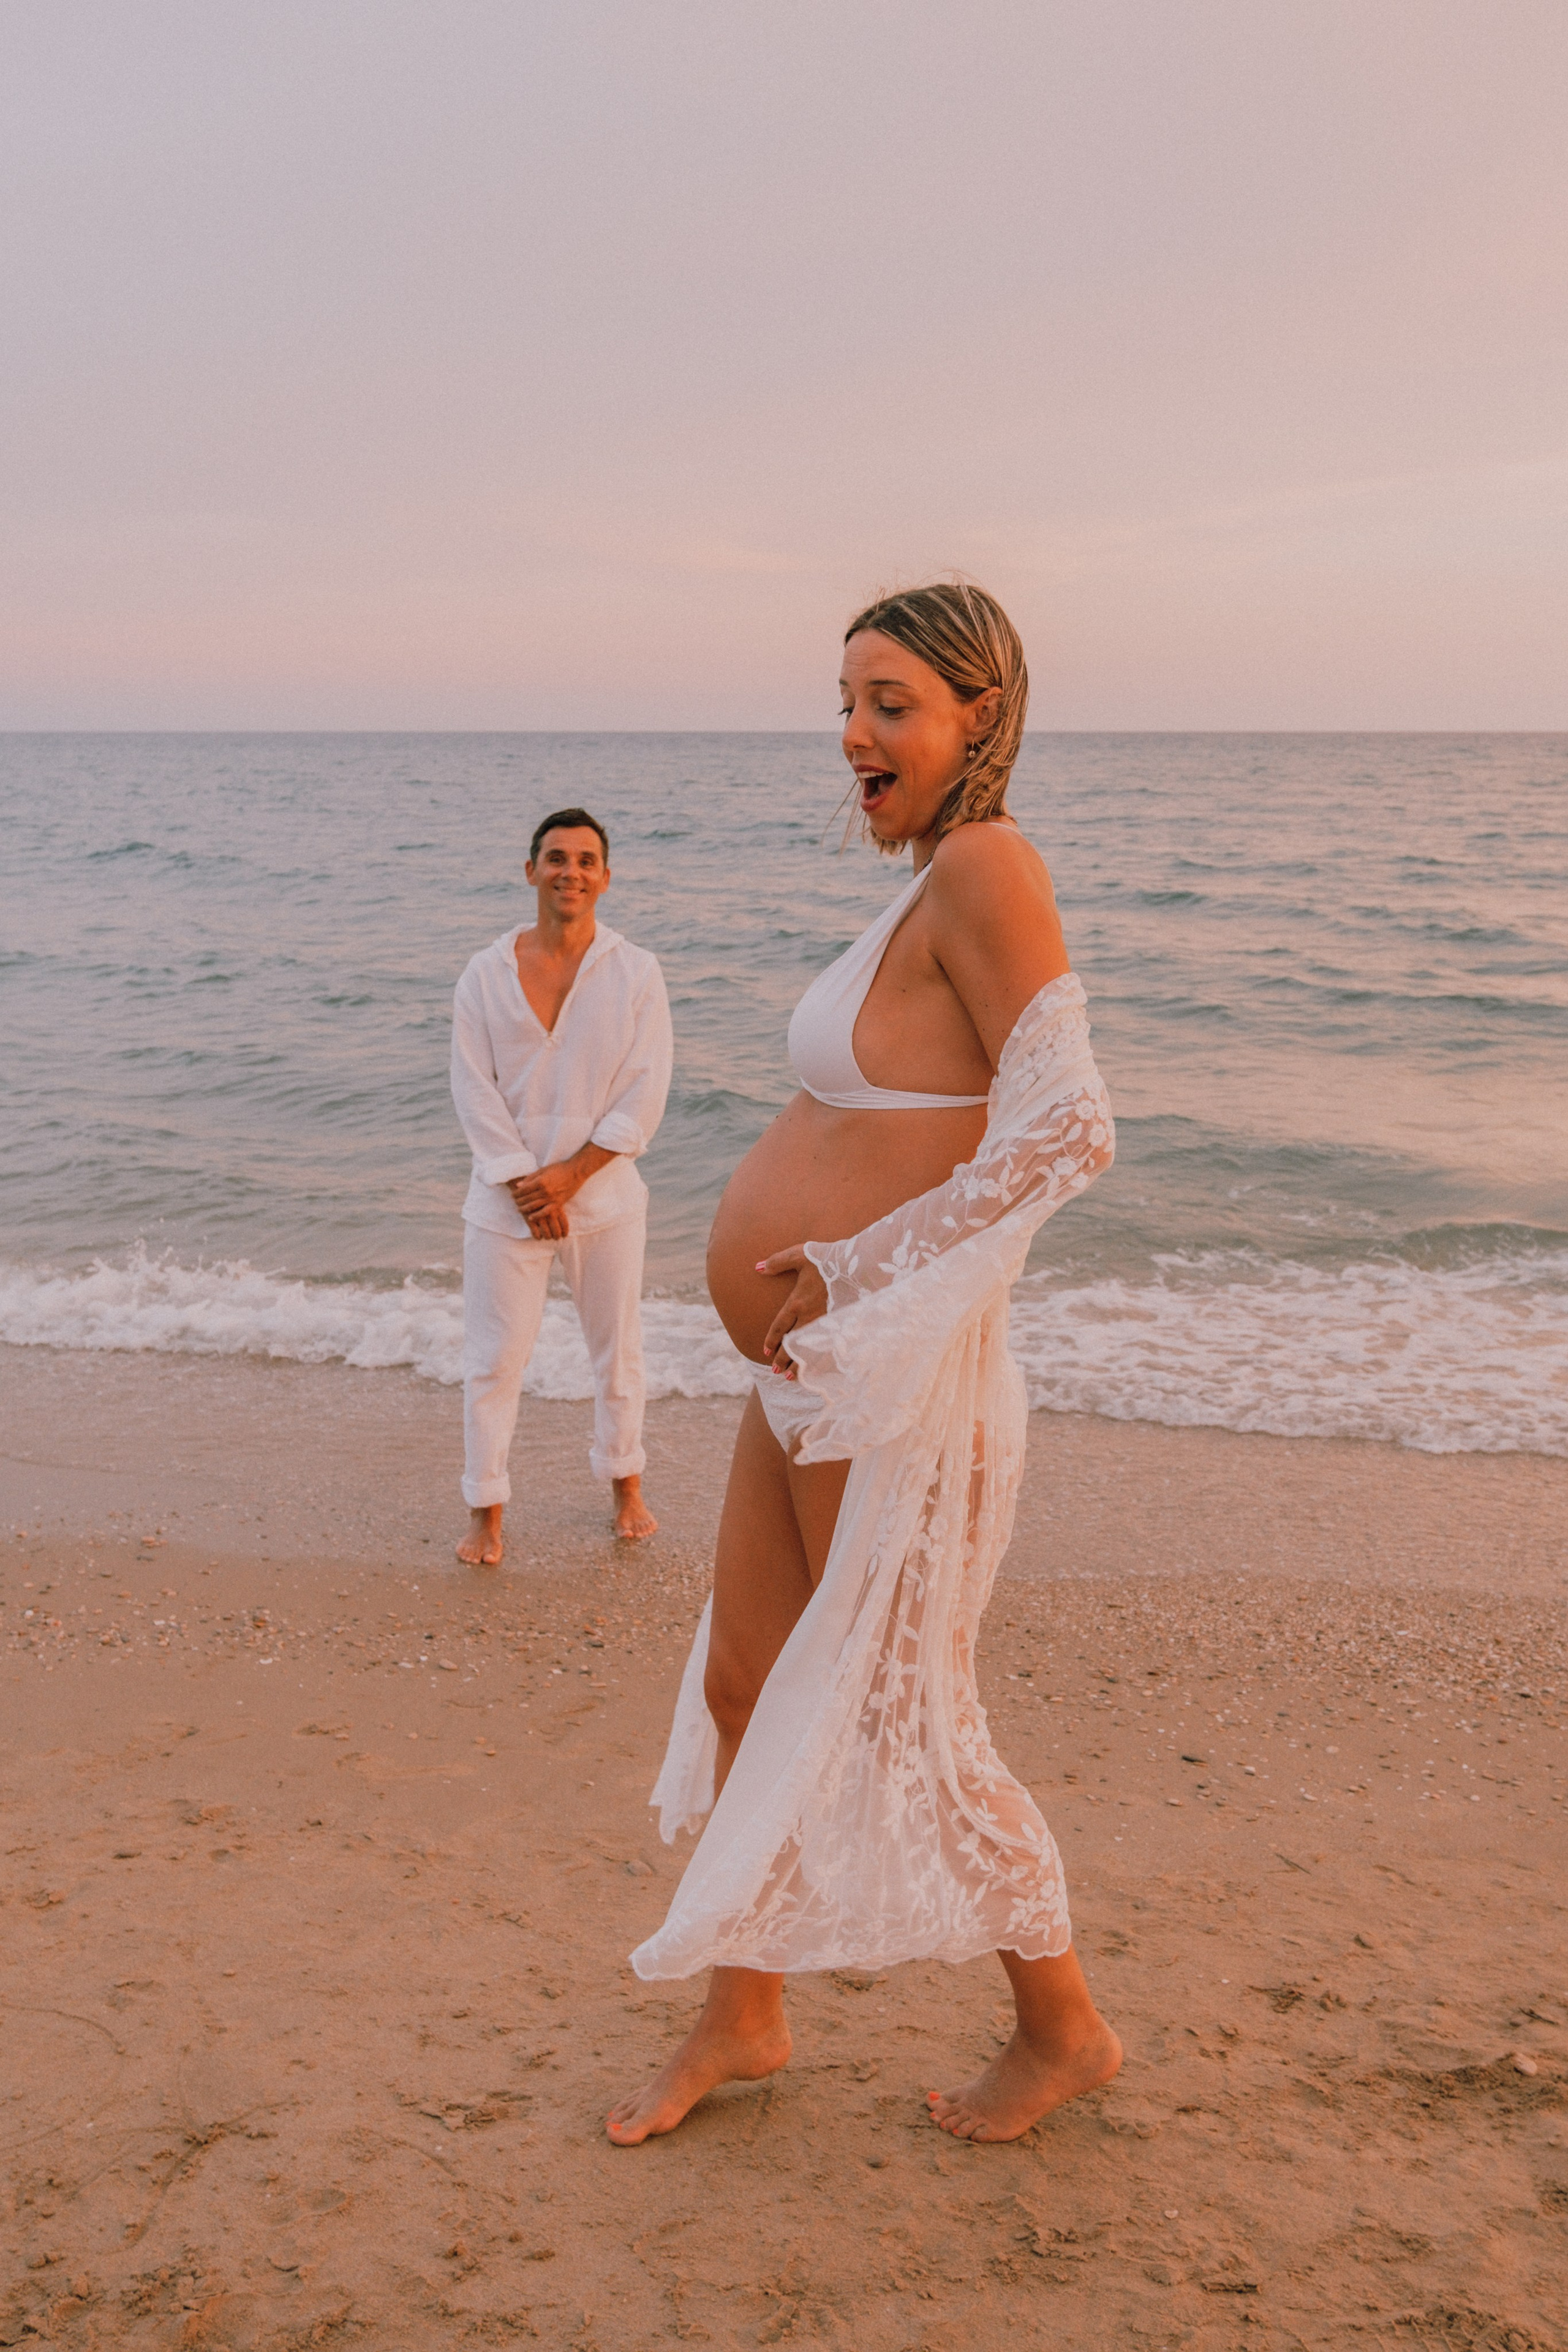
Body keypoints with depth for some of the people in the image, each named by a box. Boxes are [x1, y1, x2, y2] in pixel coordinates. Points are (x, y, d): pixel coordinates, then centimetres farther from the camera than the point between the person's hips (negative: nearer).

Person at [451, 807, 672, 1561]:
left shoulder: (636, 973, -3)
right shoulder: (486, 974, -2)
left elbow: (644, 1096, -7)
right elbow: (474, 1091, -4)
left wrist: (570, 1175, -14)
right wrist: (525, 1186, -11)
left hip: (605, 1195, 0)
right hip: (506, 1201, 0)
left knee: (617, 1350, 13)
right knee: (493, 1359, 3)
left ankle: (626, 1486, 34)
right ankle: (486, 1513, 17)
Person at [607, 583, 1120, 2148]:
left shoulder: (985, 868, -18)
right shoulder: (931, 889, 9)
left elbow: (1066, 1128, -26)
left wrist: (852, 1277, -19)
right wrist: (814, 1270, 10)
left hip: (889, 1383, -9)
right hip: (811, 1375, 10)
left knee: (904, 1727, 7)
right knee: (741, 1690, 18)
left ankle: (1064, 2030, 30)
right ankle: (741, 2019, 37)